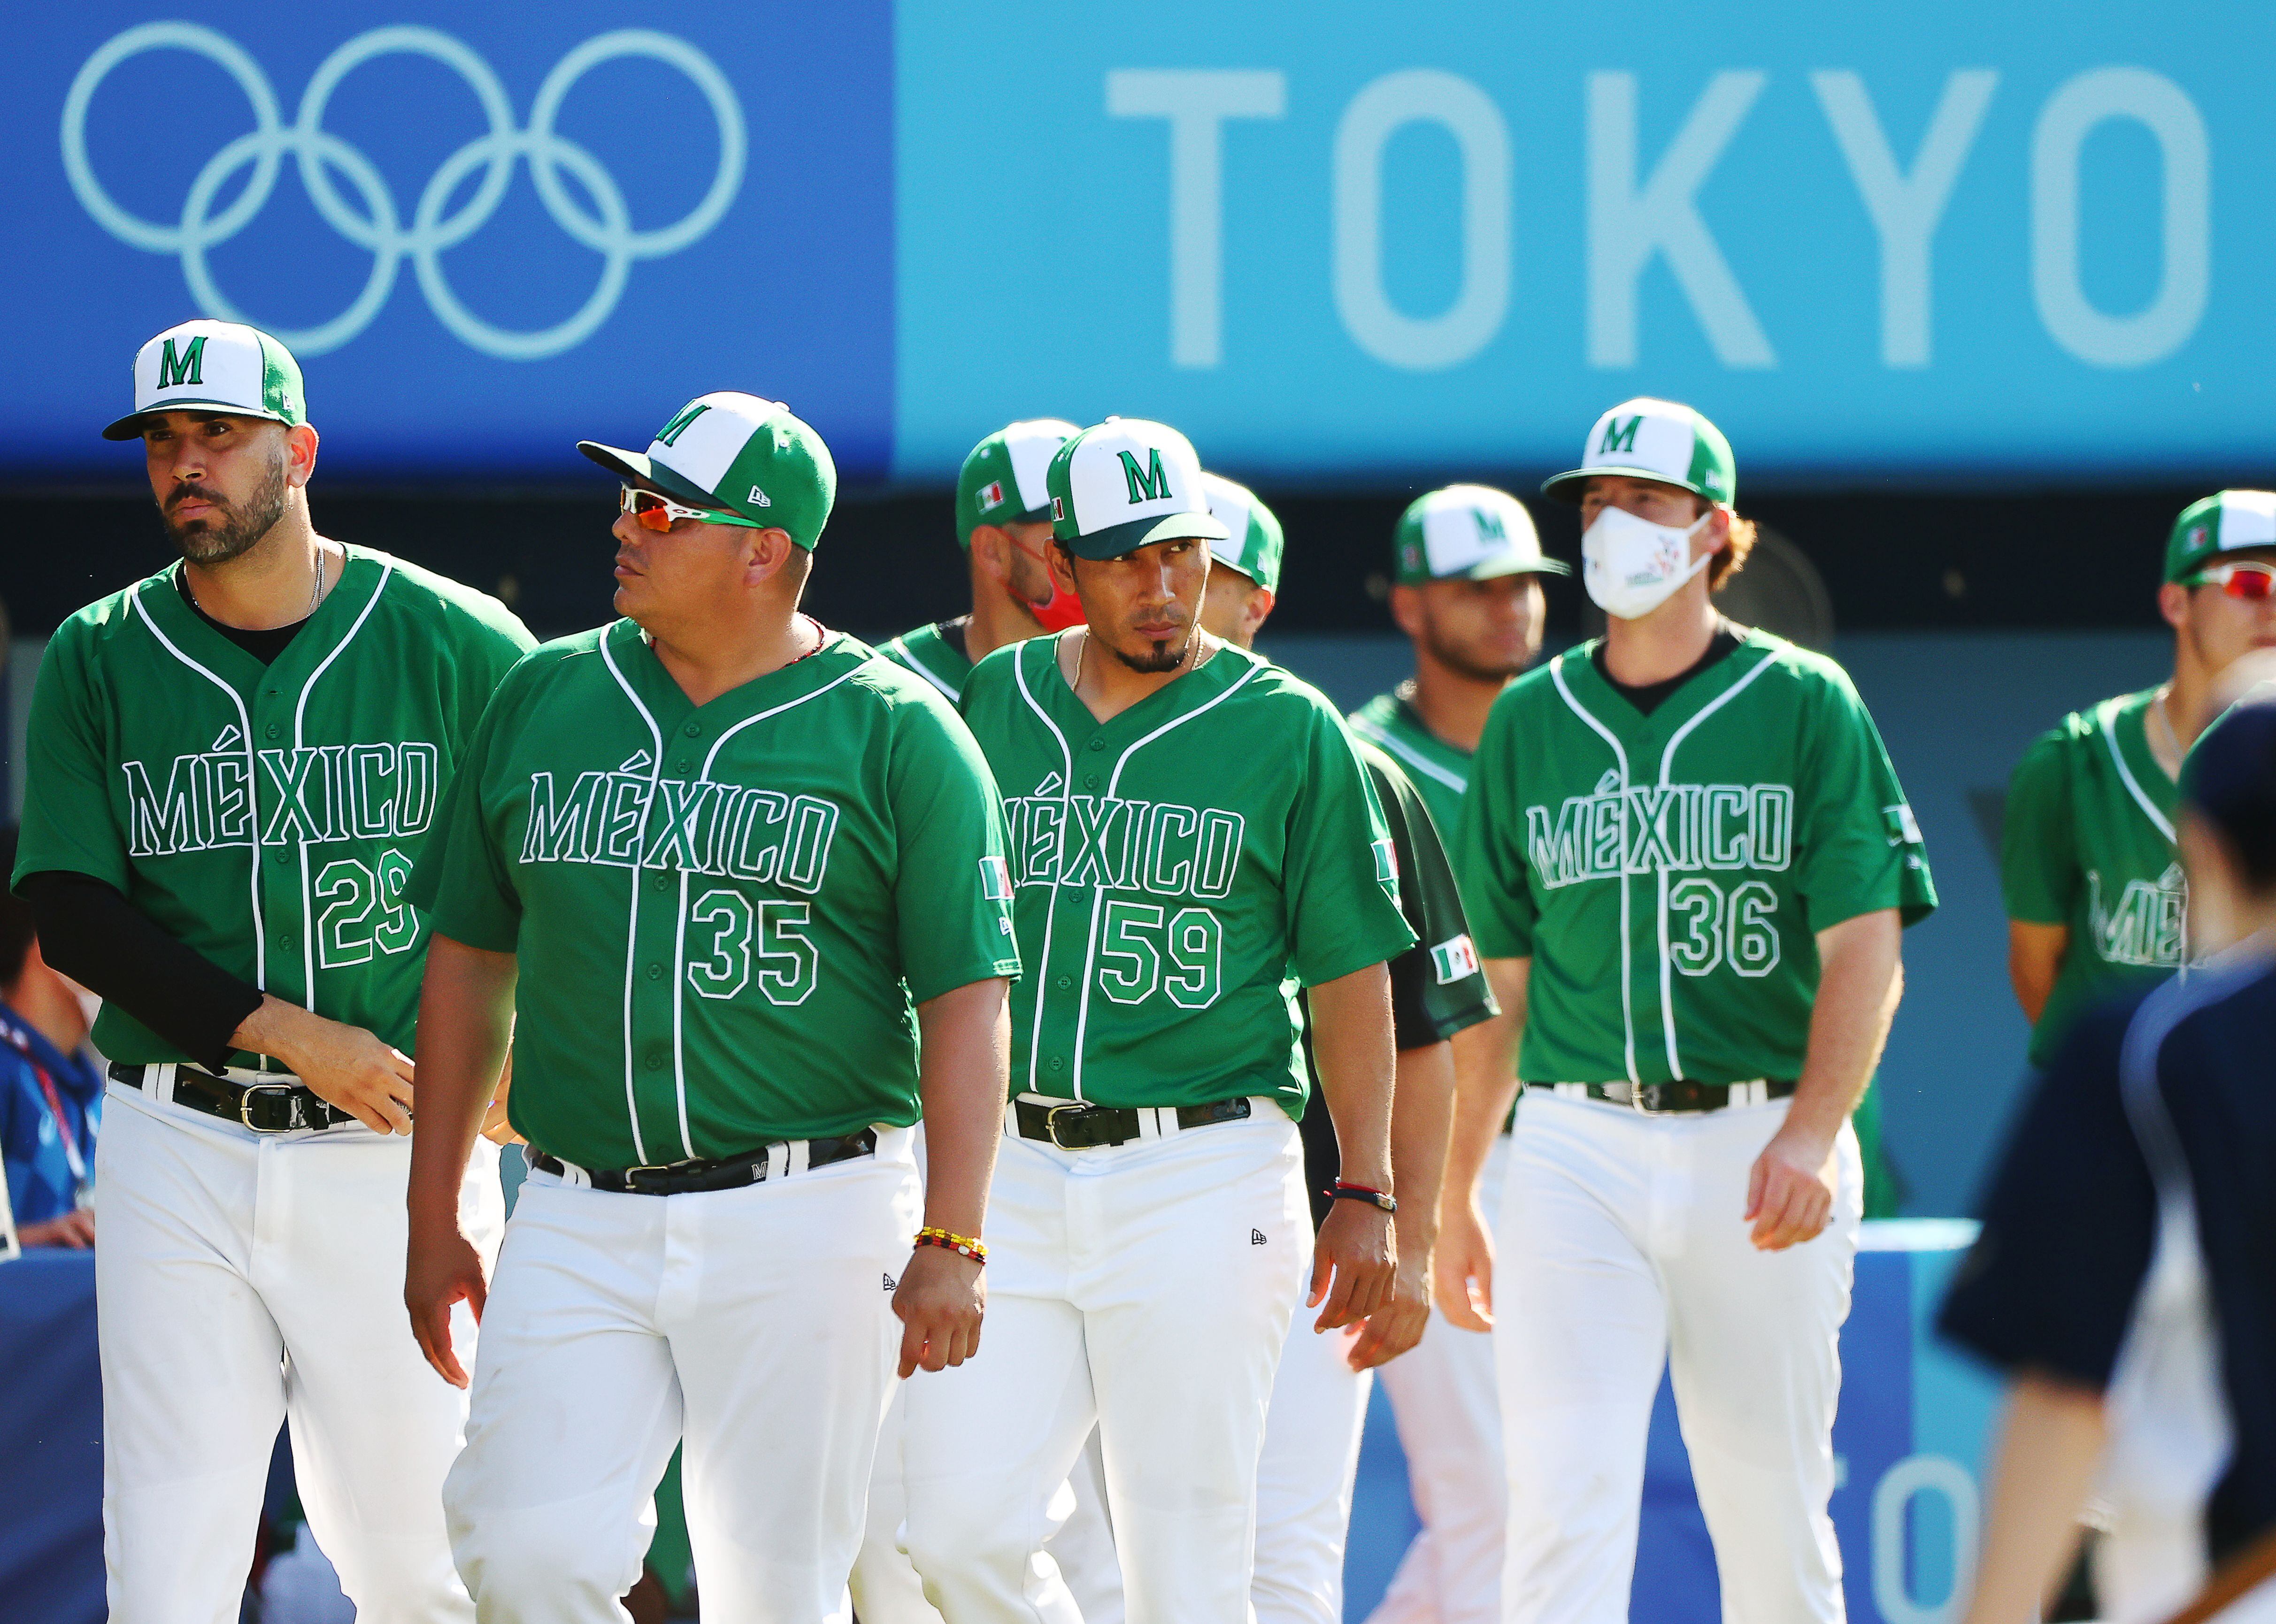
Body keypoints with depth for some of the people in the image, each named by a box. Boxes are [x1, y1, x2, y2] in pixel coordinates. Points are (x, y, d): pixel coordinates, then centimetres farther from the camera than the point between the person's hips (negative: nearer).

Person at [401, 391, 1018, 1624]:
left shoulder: (897, 736, -1)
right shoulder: (541, 702, 10)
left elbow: (966, 1000, -5)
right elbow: (470, 963, 16)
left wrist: (950, 1243, -15)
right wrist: (433, 1221, 13)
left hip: (806, 1227, -3)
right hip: (577, 1223, 3)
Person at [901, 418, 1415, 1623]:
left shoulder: (1288, 731, 0)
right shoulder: (991, 705, 8)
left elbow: (1351, 972, 2)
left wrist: (1366, 1194, -3)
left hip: (1203, 1173, -3)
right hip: (1013, 1166, 3)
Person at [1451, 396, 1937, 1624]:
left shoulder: (1805, 705, 3)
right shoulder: (1529, 721, 10)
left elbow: (1865, 949, -5)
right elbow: (1499, 979, 14)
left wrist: (1809, 1136, -20)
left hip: (1760, 1144, -1)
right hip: (1575, 1145, 1)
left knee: (1770, 1499, 5)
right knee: (1561, 1496, -11)